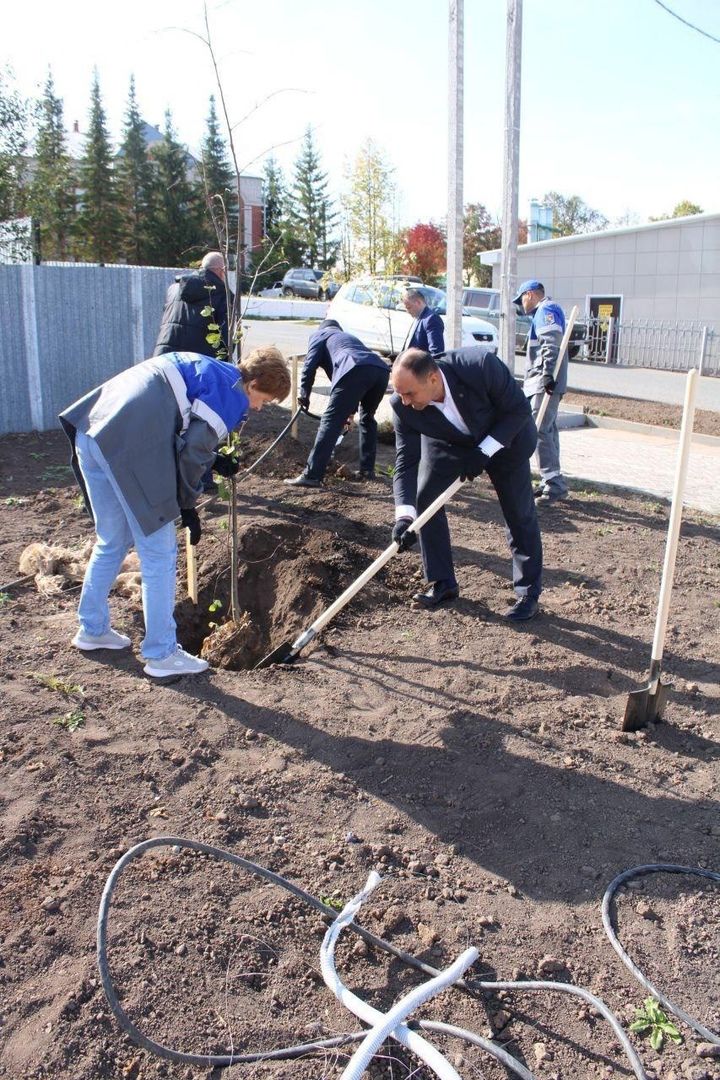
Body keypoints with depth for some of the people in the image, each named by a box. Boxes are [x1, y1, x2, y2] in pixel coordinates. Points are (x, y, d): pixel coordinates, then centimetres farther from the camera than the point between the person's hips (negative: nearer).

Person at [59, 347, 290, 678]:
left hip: (91, 432, 9)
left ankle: (92, 629, 37)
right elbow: (193, 450, -9)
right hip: (129, 447, -9)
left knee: (111, 543, 24)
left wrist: (215, 461, 26)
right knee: (160, 554, 2)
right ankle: (162, 654, 10)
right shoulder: (234, 394, 0)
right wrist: (188, 506, 2)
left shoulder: (202, 368, 27)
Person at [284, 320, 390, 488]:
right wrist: (349, 411, 51)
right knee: (367, 418, 27)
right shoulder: (349, 336, 45)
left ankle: (312, 475, -9)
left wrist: (304, 394, 24)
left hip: (355, 370, -7)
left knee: (331, 421, -6)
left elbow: (310, 366, 12)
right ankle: (367, 469, 28)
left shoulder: (319, 334, 27)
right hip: (381, 370, 7)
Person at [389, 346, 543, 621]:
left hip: (504, 436, -2)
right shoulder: (403, 406, -30)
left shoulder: (481, 365, -40)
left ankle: (528, 592, 12)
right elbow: (406, 461, -25)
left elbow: (519, 408, -26)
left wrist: (484, 452, -30)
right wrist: (404, 516, -37)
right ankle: (442, 582, 9)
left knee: (519, 511, -2)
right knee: (424, 498, -6)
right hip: (446, 441, 3)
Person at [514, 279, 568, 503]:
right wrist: (530, 379, 29)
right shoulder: (545, 311, 25)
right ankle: (552, 481, 19)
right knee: (547, 430, 13)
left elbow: (551, 345, -22)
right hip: (543, 382, 11)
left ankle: (554, 483, -17)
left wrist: (548, 375, -31)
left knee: (539, 430, -15)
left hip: (545, 384, -11)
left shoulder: (546, 310, -8)